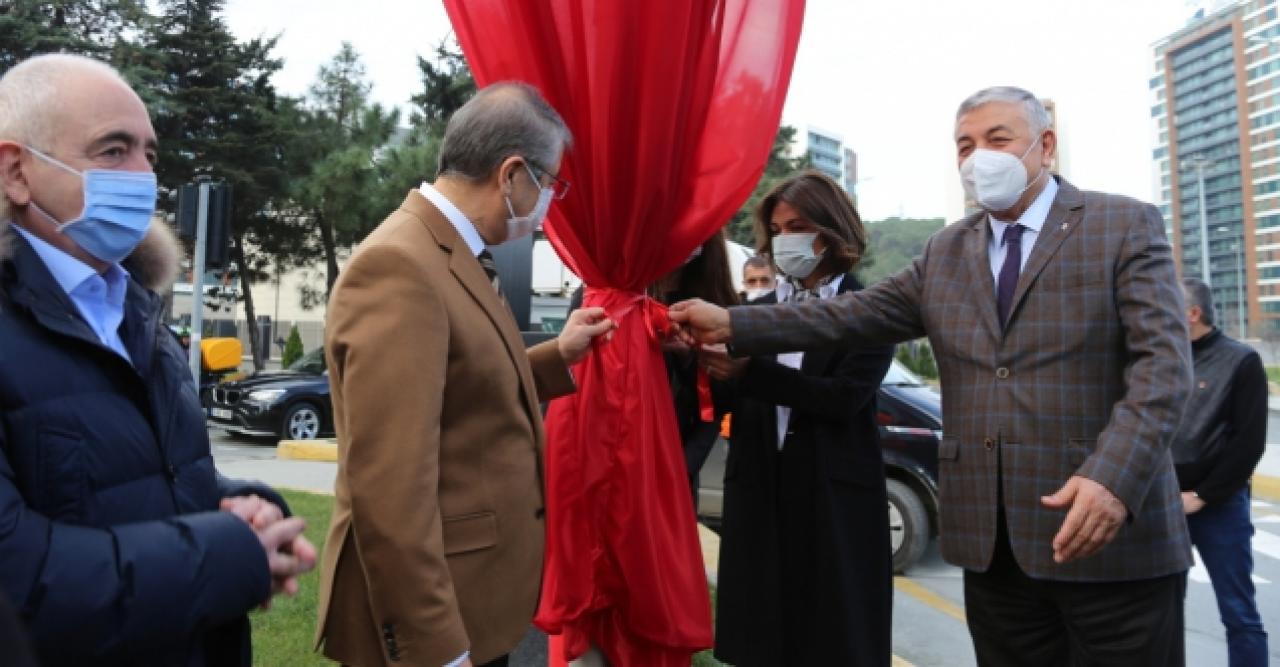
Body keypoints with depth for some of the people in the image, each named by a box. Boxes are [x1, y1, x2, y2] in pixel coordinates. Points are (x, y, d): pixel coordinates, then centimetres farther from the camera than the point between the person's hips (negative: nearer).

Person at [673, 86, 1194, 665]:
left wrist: (1114, 475, -26)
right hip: (991, 541, 4)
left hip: (1115, 537, -4)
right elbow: (854, 314, 4)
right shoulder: (946, 252, 13)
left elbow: (1161, 361, -11)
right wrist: (731, 324, -7)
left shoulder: (1126, 226, 0)